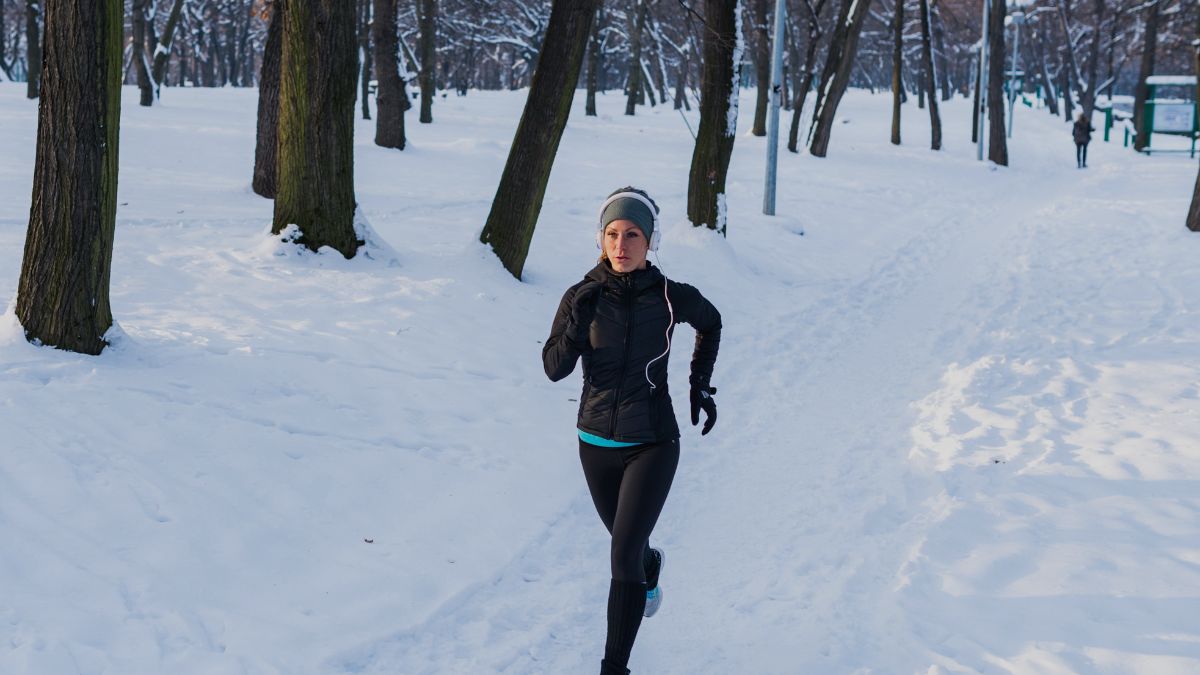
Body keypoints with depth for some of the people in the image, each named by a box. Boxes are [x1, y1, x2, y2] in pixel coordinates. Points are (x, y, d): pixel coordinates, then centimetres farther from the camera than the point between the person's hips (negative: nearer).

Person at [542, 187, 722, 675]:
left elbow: (710, 323, 11)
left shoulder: (671, 298, -12)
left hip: (652, 445, -3)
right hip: (597, 445, 3)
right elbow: (554, 369, -15)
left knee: (623, 556, -14)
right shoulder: (583, 296, -9)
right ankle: (651, 567, 61)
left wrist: (701, 384, 6)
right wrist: (577, 324, -30)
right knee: (627, 543, 24)